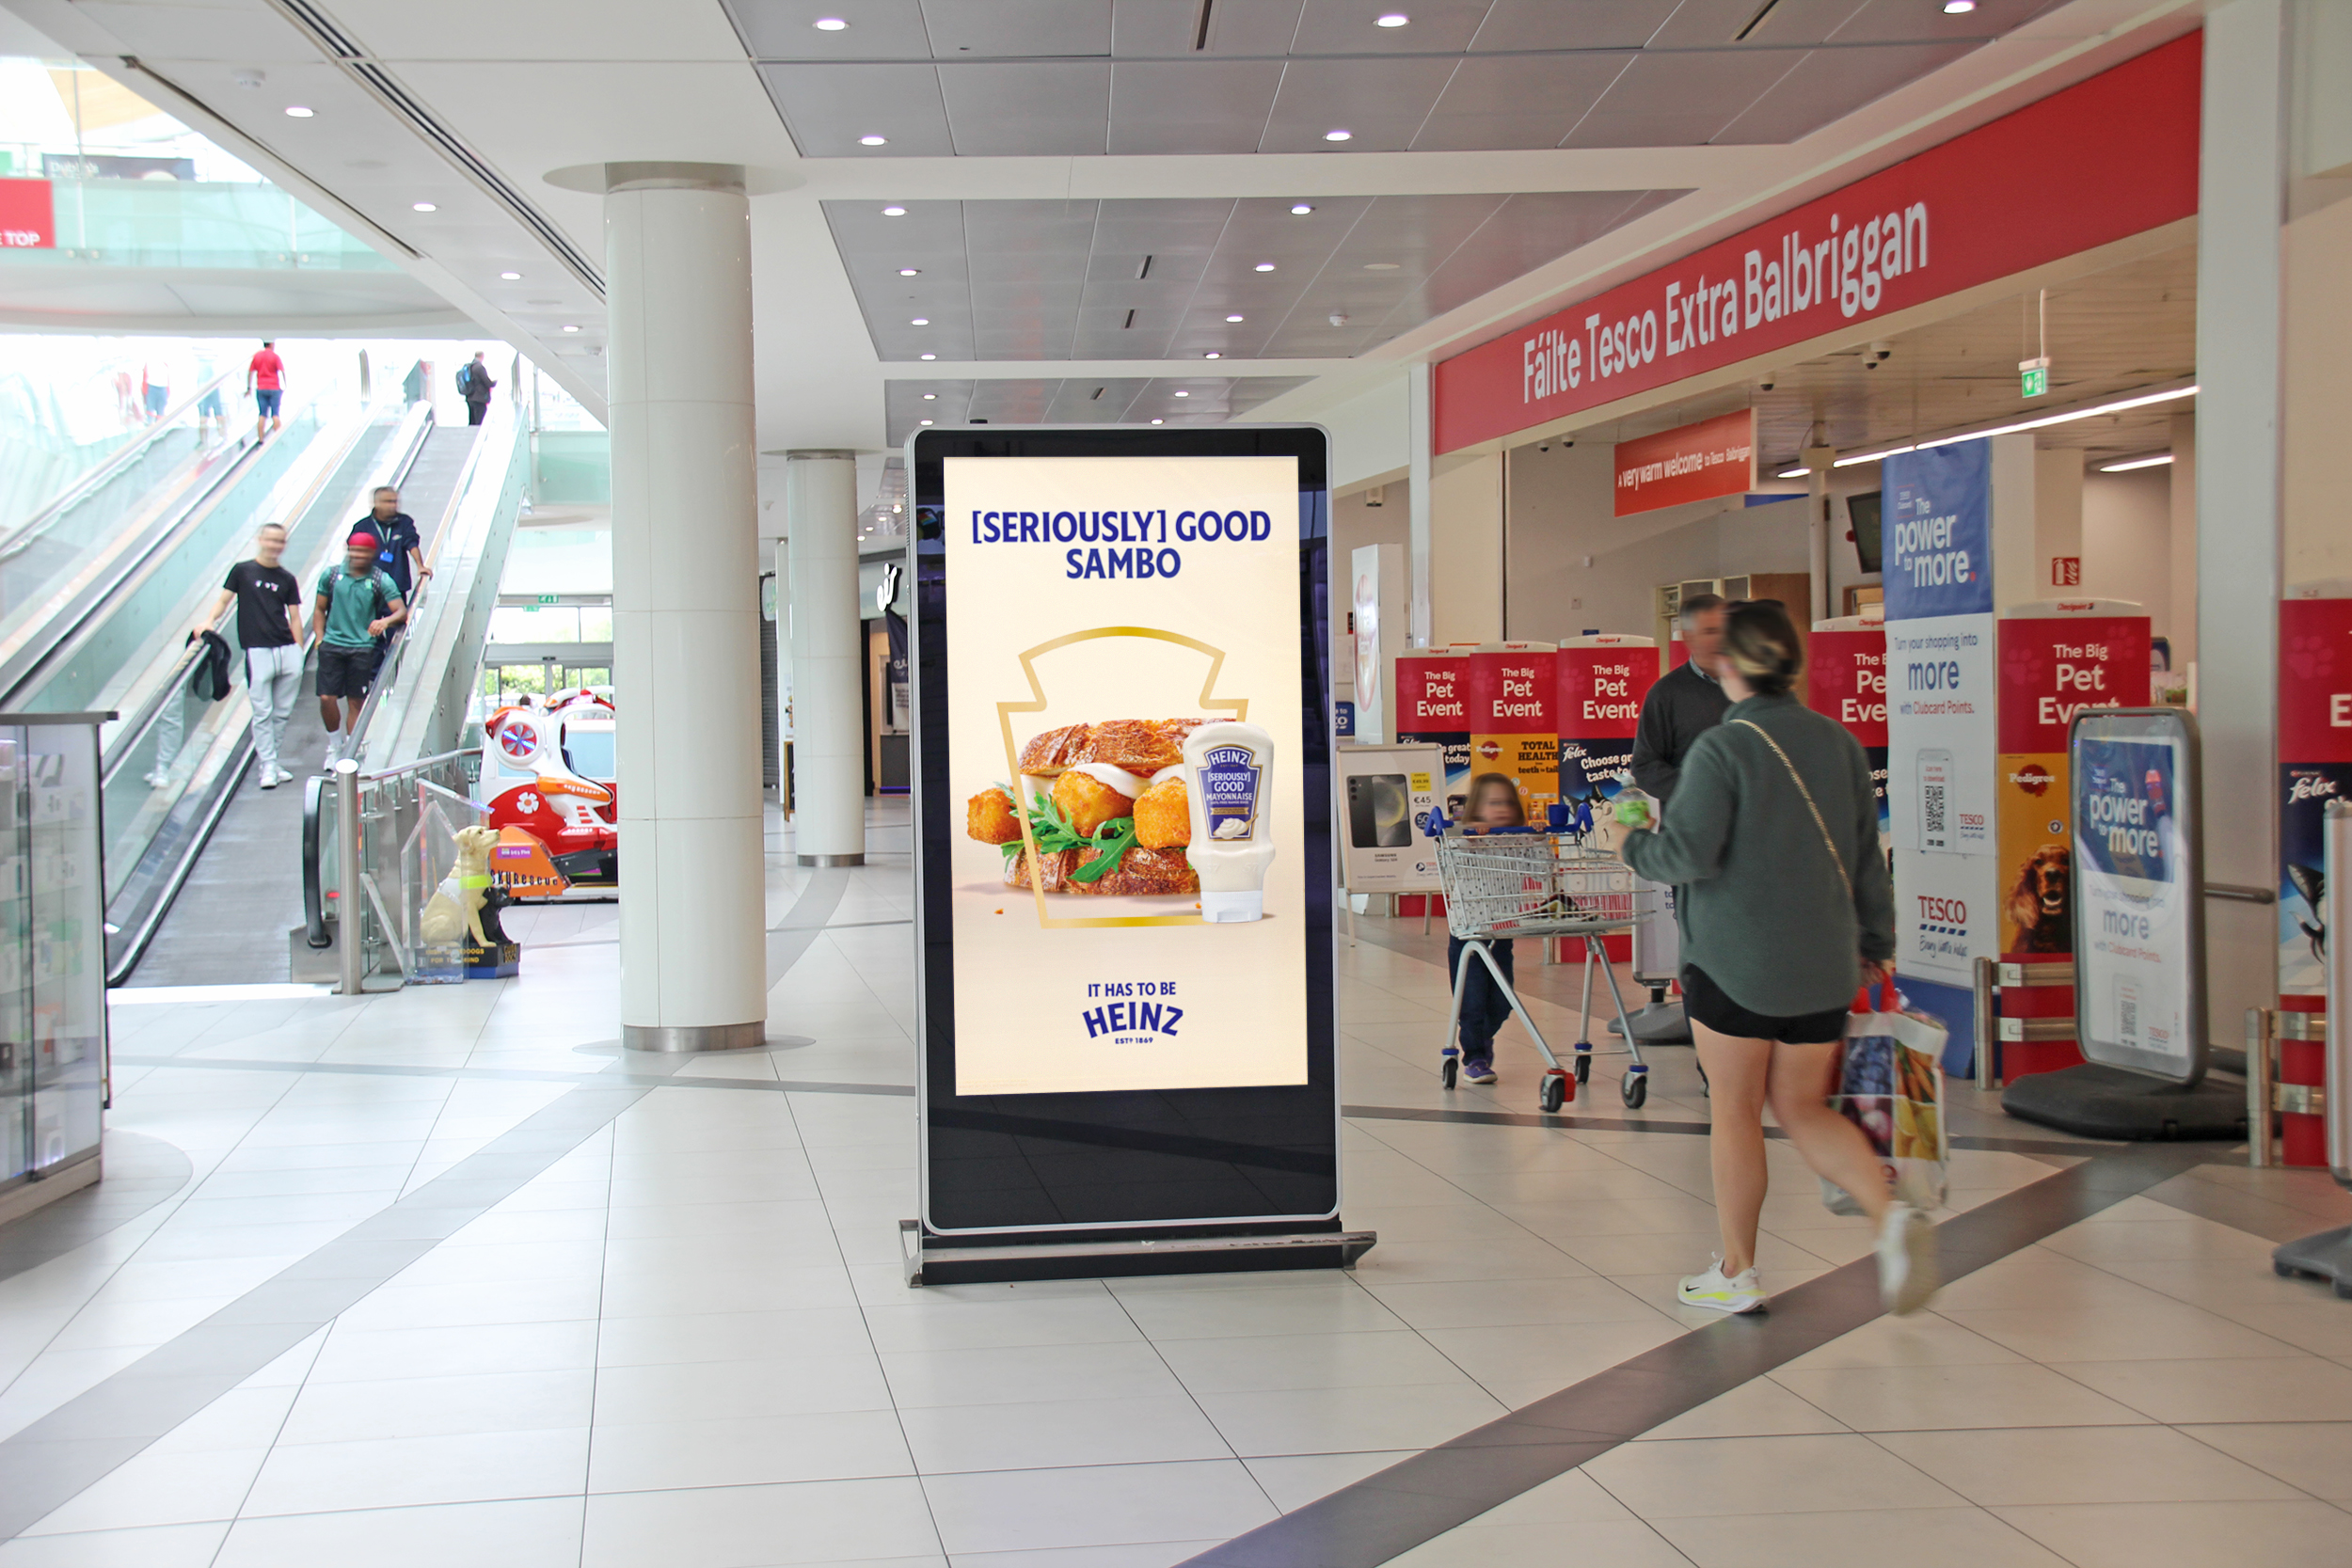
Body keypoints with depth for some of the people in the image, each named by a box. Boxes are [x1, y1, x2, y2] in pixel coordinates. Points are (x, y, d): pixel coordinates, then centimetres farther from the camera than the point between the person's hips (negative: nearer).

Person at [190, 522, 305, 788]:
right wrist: (208, 621, -13)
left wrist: (299, 652, 8)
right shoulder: (242, 571, 6)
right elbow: (224, 599, 5)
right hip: (258, 651, -3)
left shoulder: (287, 579, 13)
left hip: (288, 650, 3)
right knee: (263, 712, -5)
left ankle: (271, 760, 17)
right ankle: (268, 766, -1)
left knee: (283, 712, 5)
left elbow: (295, 617, 13)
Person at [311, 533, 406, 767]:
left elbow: (401, 611, -9)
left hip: (362, 648, -1)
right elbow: (319, 609, 14)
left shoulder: (380, 580, -1)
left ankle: (348, 754, 13)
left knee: (356, 703, 2)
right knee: (326, 698, -5)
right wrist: (319, 639, 3)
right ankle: (335, 745, 19)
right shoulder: (331, 575, 5)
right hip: (332, 645, 1)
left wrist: (386, 621, -30)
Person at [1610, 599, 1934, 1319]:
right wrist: (1875, 940, 22)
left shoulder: (1721, 749, -14)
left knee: (1735, 1111, 8)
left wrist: (1632, 844, 3)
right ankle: (1892, 1215, -7)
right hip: (1821, 963, 5)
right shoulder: (1838, 742, 4)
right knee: (1803, 1109, 15)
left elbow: (1688, 855, -18)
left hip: (1734, 960, -5)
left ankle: (1736, 1273, 17)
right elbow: (1866, 854, 10)